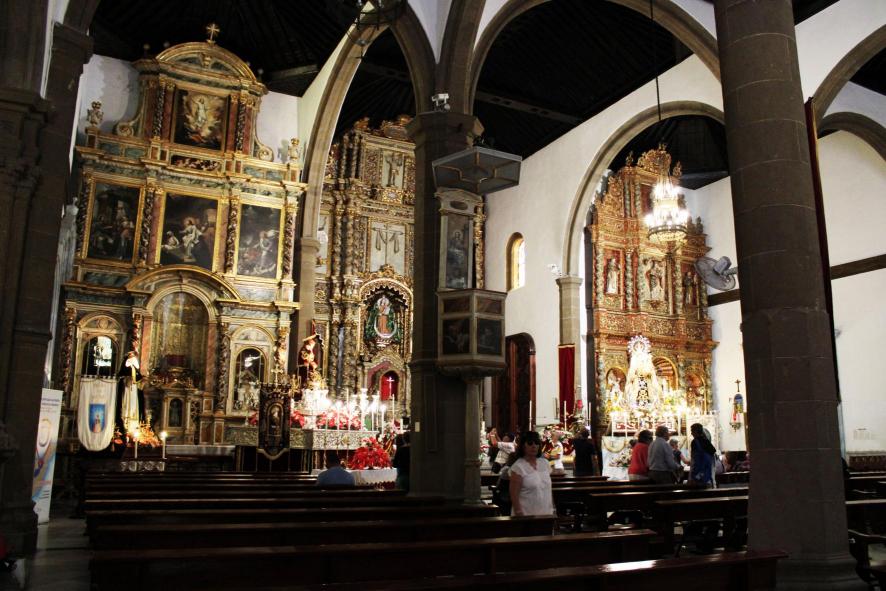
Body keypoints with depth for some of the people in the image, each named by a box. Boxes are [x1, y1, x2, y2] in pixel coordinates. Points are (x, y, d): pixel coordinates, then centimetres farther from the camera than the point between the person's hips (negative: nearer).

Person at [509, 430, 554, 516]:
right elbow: (514, 495, -11)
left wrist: (553, 510, 11)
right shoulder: (518, 467, -10)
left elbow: (549, 490, 14)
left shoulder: (545, 464, 8)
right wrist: (519, 517, -15)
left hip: (546, 514, 5)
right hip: (527, 516, -5)